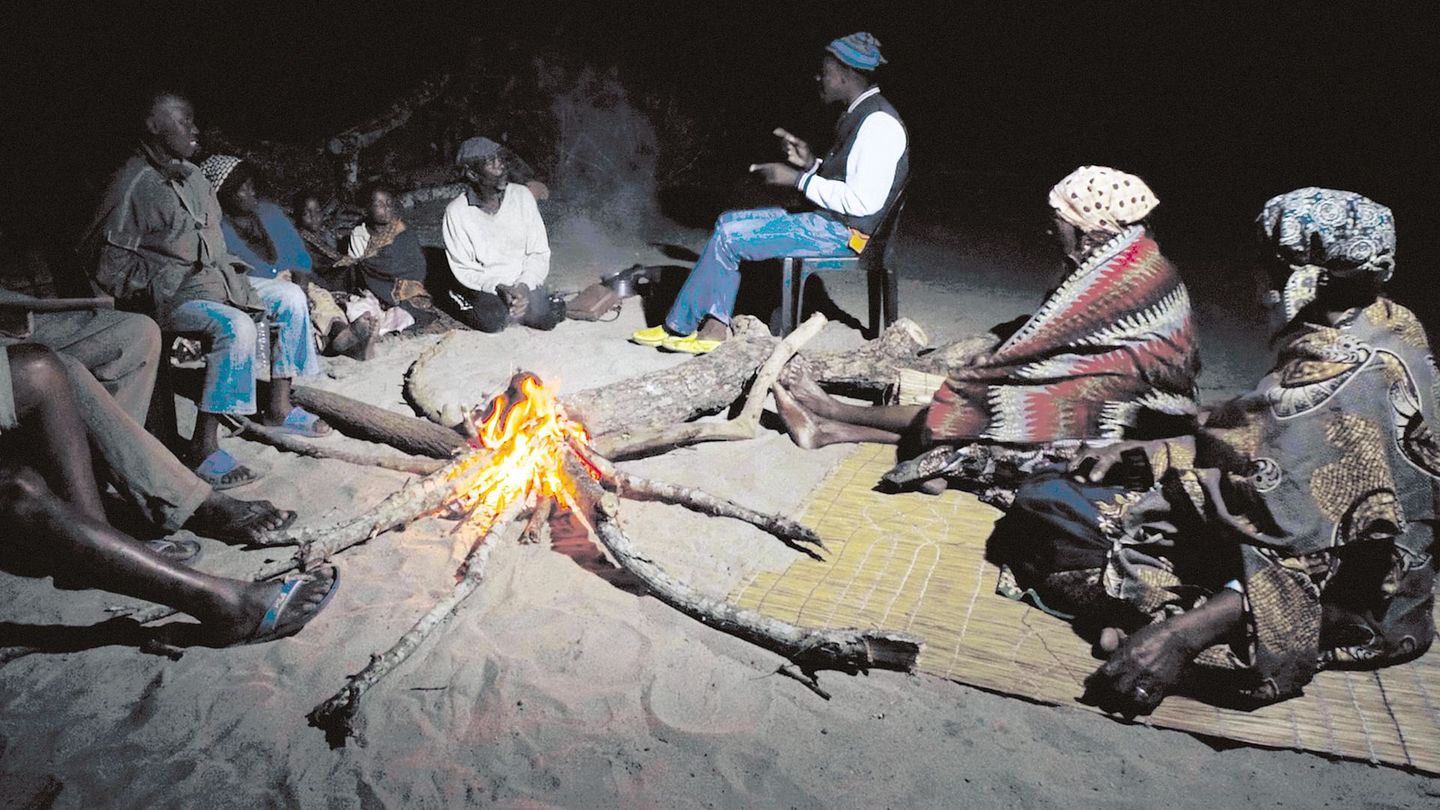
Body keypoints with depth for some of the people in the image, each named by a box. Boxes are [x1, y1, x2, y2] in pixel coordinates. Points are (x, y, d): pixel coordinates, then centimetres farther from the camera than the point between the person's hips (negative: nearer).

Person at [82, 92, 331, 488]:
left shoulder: (192, 174, 11)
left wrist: (228, 272, 11)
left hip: (213, 278, 9)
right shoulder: (133, 185, -14)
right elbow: (108, 266, -12)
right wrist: (157, 290, -14)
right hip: (170, 293, -9)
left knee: (290, 296, 0)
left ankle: (277, 407, 3)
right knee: (236, 326, -33)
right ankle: (203, 447, -29)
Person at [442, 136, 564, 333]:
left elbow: (539, 252, -3)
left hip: (524, 282, 3)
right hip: (483, 287, -3)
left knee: (548, 316, -24)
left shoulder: (522, 196, -4)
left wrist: (524, 286, -20)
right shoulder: (456, 212, -10)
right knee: (494, 319, -33)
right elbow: (464, 270, -9)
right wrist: (499, 288, -25)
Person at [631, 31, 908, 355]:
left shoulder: (879, 123, -18)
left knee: (728, 236, -13)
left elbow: (864, 202, -24)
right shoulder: (858, 115, 14)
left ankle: (678, 327, 3)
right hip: (827, 221, 10)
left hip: (842, 232, -10)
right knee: (729, 222, 4)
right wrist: (811, 162, 4)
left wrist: (799, 180, -18)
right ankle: (715, 328, -3)